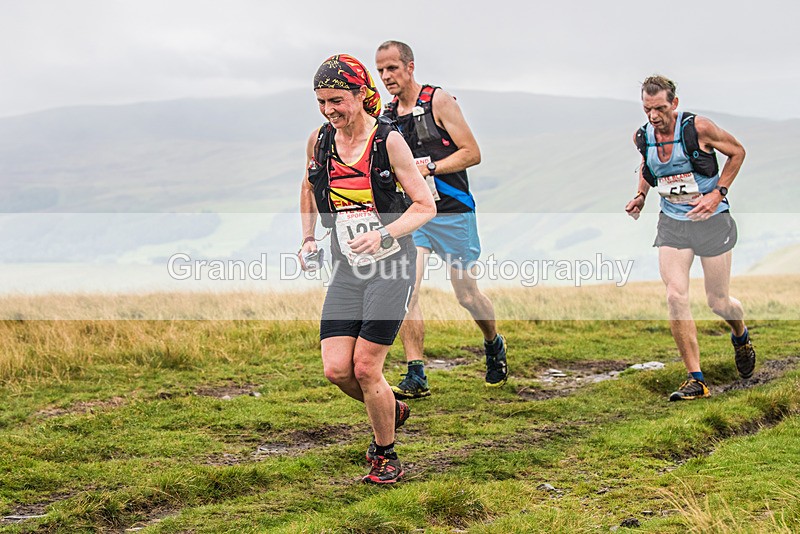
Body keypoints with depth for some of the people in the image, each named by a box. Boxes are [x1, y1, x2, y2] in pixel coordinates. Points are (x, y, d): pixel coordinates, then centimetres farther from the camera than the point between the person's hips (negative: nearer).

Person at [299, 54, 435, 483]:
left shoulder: (388, 141, -11)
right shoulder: (319, 141, 3)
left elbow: (425, 206, -8)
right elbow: (309, 188, 24)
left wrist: (383, 236, -22)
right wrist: (308, 239, 13)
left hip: (391, 266, -5)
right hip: (347, 268, 5)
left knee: (365, 368, -8)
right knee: (336, 369, -5)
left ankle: (386, 456, 14)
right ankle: (391, 411, 26)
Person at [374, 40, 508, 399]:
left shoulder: (438, 101, -7)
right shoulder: (387, 116, 9)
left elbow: (472, 153, -9)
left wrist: (429, 168, -19)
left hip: (452, 212, -4)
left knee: (466, 294, 6)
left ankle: (494, 346, 36)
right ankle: (415, 377, -11)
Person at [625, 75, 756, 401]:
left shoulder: (698, 128, -18)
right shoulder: (642, 137, -4)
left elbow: (737, 152, -3)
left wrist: (718, 193, -13)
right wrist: (641, 195, 4)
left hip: (712, 220, -3)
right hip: (672, 223, 3)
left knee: (718, 302, 5)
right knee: (675, 296, -14)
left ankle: (741, 338, 43)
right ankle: (695, 380, -7)